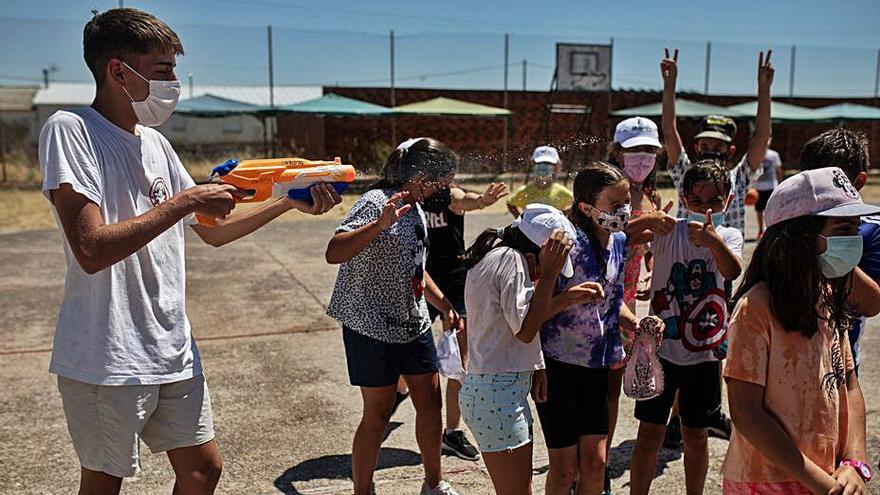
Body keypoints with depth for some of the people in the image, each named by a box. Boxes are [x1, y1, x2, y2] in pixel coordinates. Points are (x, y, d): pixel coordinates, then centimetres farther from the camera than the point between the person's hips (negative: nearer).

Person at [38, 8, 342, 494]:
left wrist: (289, 202, 7)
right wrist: (184, 201, -19)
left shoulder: (155, 143, 9)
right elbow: (91, 251, -24)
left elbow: (213, 231, 16)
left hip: (172, 348, 7)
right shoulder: (69, 130, -13)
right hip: (106, 359, -7)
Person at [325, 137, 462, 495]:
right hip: (373, 328, -8)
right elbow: (334, 253, -29)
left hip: (414, 324, 8)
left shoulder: (416, 208, 12)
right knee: (378, 413, 2)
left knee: (430, 402, 13)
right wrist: (380, 224, -39)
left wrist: (445, 306, 15)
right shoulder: (376, 202, -16)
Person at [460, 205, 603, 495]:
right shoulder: (511, 259, -16)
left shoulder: (497, 255, 14)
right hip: (499, 394, -10)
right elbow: (525, 330, -17)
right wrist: (549, 273, -16)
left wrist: (569, 298, 11)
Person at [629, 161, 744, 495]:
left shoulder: (729, 236, -3)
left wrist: (713, 240, -45)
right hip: (660, 347, -1)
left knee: (696, 436, 16)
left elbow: (733, 270, -25)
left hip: (705, 353, 2)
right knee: (649, 434, 5)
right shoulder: (668, 231, -6)